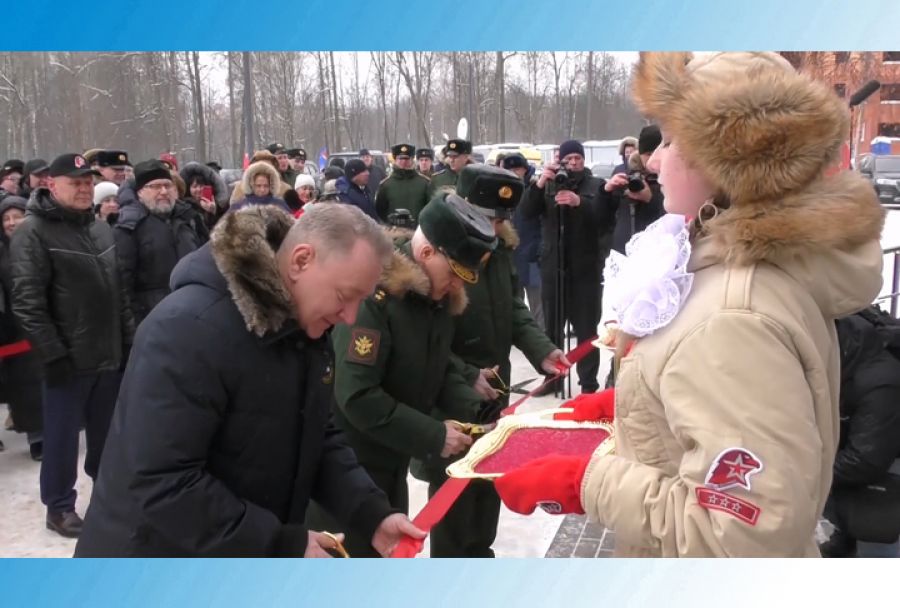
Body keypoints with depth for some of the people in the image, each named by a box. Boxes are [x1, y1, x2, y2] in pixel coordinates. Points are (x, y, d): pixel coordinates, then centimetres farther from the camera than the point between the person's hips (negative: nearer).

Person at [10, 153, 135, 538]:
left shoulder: (102, 229, 12)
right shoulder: (33, 232, -9)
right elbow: (27, 302, -15)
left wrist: (128, 340, 11)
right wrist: (53, 354, -18)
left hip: (109, 354, 6)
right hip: (69, 359, -6)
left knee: (108, 431, 16)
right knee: (62, 434, 5)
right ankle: (59, 505, 20)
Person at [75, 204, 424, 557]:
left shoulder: (307, 328, -2)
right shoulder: (189, 328, -29)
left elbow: (319, 439, 6)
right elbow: (161, 484, -32)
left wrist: (373, 515, -9)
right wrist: (285, 548, -28)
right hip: (158, 578, -7)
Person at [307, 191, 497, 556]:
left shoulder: (437, 297, 1)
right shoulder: (373, 295, -27)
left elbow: (441, 368, 12)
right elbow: (356, 397, -30)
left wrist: (473, 413, -6)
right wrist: (433, 436, -25)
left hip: (391, 461, 9)